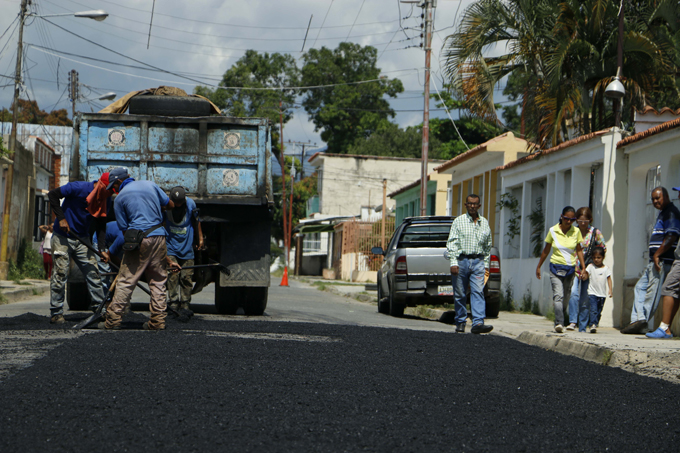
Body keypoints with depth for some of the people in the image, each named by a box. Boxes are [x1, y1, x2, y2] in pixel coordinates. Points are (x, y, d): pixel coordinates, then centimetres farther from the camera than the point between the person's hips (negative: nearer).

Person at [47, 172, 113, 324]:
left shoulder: (106, 200, 0)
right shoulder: (79, 188, -18)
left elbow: (101, 226, 5)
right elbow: (52, 194, -15)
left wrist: (103, 249, -7)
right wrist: (61, 218, -20)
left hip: (82, 239, 6)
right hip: (63, 237, -5)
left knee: (93, 272, 0)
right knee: (60, 274, -5)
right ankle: (56, 313, 1)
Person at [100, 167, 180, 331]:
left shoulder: (120, 198, 3)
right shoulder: (150, 184, 13)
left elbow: (124, 229, 3)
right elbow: (170, 205, 21)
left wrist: (130, 243, 14)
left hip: (139, 239, -4)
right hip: (159, 236, 4)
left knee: (125, 281, -1)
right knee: (158, 281, 11)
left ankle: (113, 320, -3)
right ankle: (158, 320, 8)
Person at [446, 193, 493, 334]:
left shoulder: (485, 223, 13)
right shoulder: (459, 221, 3)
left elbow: (488, 246, 19)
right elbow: (452, 242, -3)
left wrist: (486, 264, 14)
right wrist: (453, 262, -13)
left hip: (478, 261, 2)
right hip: (461, 260, -1)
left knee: (478, 292, -12)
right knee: (460, 294, 3)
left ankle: (478, 323, -20)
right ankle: (460, 322, 16)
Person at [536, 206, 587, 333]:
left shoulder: (576, 232, 2)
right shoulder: (553, 231, -1)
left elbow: (579, 250, 11)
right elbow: (546, 250, 10)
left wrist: (584, 268, 4)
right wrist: (538, 266, 16)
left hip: (570, 269, 2)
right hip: (556, 267, -2)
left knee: (565, 297, 6)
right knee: (558, 295, -18)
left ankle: (559, 323, 20)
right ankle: (559, 323, -27)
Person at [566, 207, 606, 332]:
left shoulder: (595, 232, 1)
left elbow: (603, 248, 9)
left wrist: (595, 260, 0)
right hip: (574, 269, 0)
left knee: (585, 300, 2)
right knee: (574, 293, -22)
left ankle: (582, 328, 9)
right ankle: (573, 321, -25)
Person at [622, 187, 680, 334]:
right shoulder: (663, 214, 22)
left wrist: (657, 255, -20)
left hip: (662, 261, -11)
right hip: (655, 261, 11)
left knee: (653, 291, -8)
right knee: (640, 287, 8)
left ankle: (642, 321, -8)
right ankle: (638, 319, 2)